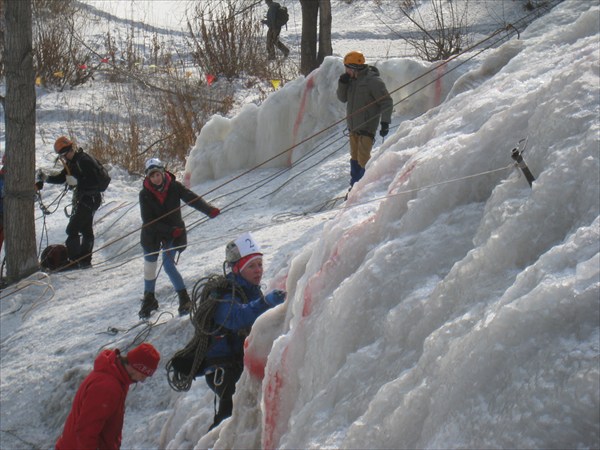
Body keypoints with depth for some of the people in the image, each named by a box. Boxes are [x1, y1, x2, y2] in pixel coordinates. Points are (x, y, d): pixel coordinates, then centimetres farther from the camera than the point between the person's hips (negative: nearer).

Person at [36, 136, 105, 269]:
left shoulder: (84, 161, -21)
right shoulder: (72, 162, 10)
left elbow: (95, 182, -26)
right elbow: (62, 178, 14)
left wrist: (76, 182, -28)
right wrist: (46, 178, 0)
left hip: (89, 199, -10)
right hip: (81, 198, 10)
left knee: (72, 229, -11)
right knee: (86, 229, 16)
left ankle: (74, 261, -10)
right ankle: (85, 260, 23)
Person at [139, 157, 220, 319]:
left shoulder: (174, 187, -14)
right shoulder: (145, 194, -15)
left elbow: (192, 198, -24)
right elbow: (148, 221, -17)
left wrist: (209, 210, -42)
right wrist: (170, 230, -26)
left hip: (173, 232, -2)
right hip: (152, 234, 2)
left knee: (168, 263, -17)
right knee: (149, 267, 11)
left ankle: (183, 298, -6)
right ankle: (149, 300, 33)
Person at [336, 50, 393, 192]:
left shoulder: (373, 81, -15)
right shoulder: (352, 80, 9)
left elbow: (386, 102, -14)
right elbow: (342, 98, 13)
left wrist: (385, 122, -20)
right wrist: (342, 83, -4)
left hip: (367, 127, -8)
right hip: (353, 127, 8)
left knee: (363, 160, -11)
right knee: (355, 158, 16)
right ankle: (354, 185, 26)